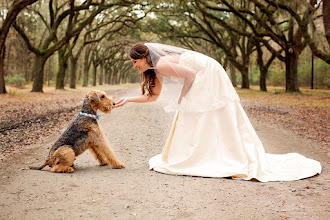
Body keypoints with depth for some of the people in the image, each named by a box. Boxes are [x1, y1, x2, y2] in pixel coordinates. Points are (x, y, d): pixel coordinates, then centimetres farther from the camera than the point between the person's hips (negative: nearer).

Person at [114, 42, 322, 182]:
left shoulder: (161, 64, -19)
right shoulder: (155, 70, 11)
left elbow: (190, 74, -20)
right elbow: (152, 95, 17)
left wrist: (182, 97, -7)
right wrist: (127, 100, 15)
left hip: (209, 76, -10)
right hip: (203, 80, 10)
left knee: (224, 120, -6)